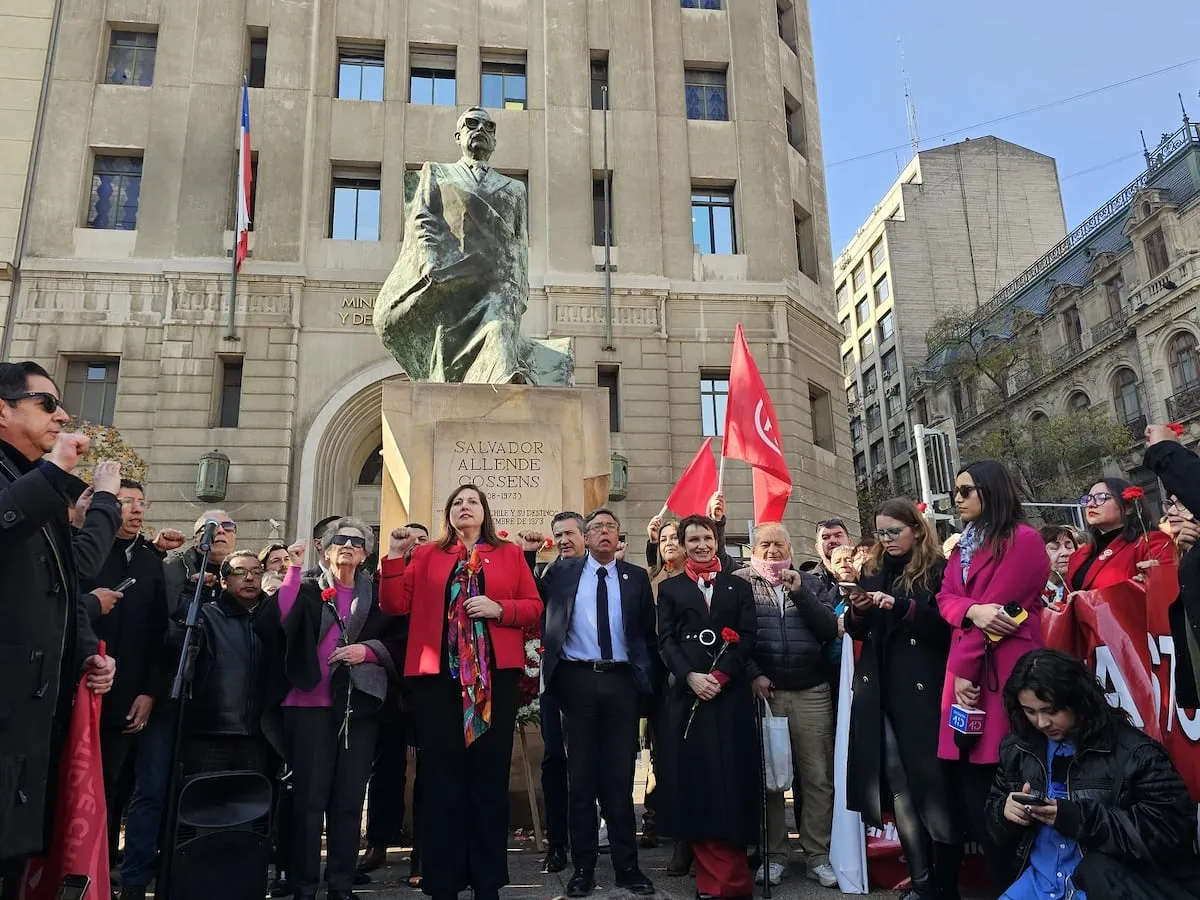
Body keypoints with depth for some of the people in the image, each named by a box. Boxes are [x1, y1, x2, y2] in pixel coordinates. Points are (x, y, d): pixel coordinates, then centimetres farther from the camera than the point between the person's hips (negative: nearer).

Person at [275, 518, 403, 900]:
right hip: (310, 703, -1)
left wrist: (368, 649, -8)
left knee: (349, 797, 4)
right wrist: (294, 569, -12)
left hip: (359, 704, 2)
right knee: (309, 797, -2)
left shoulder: (376, 594, 13)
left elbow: (397, 642, 9)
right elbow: (281, 621, -11)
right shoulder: (308, 590, 9)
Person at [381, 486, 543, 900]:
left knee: (490, 774, 5)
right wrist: (394, 557, -7)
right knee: (441, 775, 3)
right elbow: (395, 606, 2)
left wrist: (499, 608, -12)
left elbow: (534, 607, 4)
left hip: (495, 674, 0)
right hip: (437, 674, 0)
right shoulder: (426, 555, 11)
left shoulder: (510, 554, 10)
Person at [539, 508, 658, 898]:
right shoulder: (562, 572, 6)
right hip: (577, 680, 0)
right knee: (582, 776, 7)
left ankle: (627, 866, 19)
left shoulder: (636, 577, 8)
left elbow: (649, 632, 8)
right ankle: (583, 867, 18)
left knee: (620, 777, 8)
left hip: (621, 681, 1)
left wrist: (649, 678, 2)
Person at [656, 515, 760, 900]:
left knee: (731, 778, 0)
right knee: (696, 779, 2)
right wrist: (691, 676, -13)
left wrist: (721, 675, -12)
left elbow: (748, 638, 1)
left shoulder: (739, 587, 11)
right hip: (687, 693, 0)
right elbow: (666, 640, 2)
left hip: (731, 694, 0)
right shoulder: (670, 588, 11)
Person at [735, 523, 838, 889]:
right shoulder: (738, 582, 3)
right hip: (763, 690, -2)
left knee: (818, 777, 5)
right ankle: (774, 854, 18)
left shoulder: (811, 583, 11)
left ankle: (818, 855, 16)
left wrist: (799, 593, -10)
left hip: (813, 693, 2)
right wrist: (752, 674, -11)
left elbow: (830, 629, -1)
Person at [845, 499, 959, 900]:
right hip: (880, 694, 5)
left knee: (933, 785, 1)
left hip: (922, 694, -4)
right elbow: (857, 633, 15)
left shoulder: (938, 571, -2)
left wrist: (901, 606, -22)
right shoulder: (873, 572, 13)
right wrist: (858, 610, -6)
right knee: (898, 789, 5)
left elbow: (947, 629, -13)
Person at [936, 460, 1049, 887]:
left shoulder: (1023, 540, -5)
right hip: (966, 671, 8)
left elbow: (995, 606, -11)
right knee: (970, 792, 5)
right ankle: (1003, 882, 16)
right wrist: (971, 611, -14)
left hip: (1003, 673, -7)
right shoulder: (963, 546, 21)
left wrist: (963, 670, -12)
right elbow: (945, 599, 9)